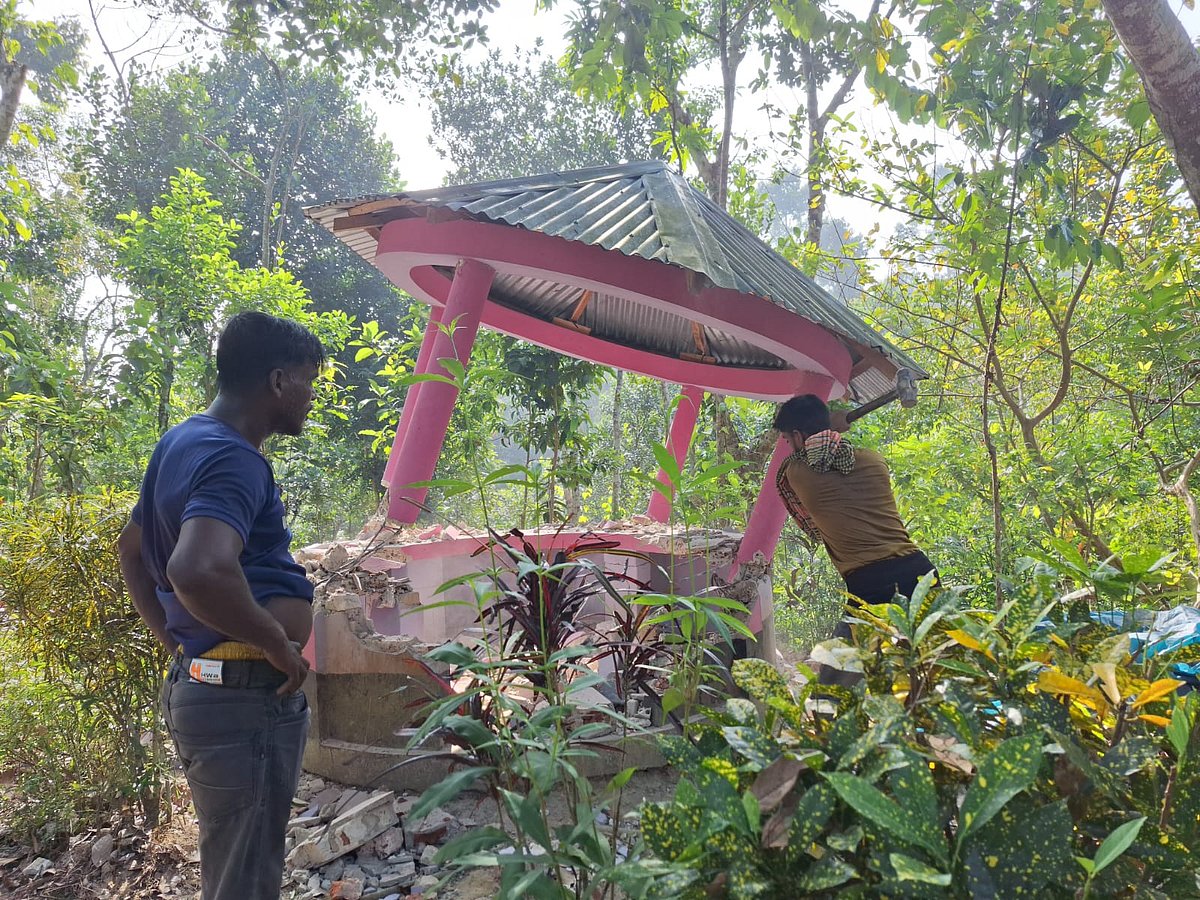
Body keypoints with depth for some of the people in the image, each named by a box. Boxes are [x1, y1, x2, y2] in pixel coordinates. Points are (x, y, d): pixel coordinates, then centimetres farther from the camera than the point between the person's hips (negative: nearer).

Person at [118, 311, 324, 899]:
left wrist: (174, 639, 21)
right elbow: (200, 571, -38)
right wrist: (281, 647, -23)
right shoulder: (233, 459, -20)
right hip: (246, 700, -10)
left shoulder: (184, 442, 11)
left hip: (197, 682, 10)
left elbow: (132, 547, 23)